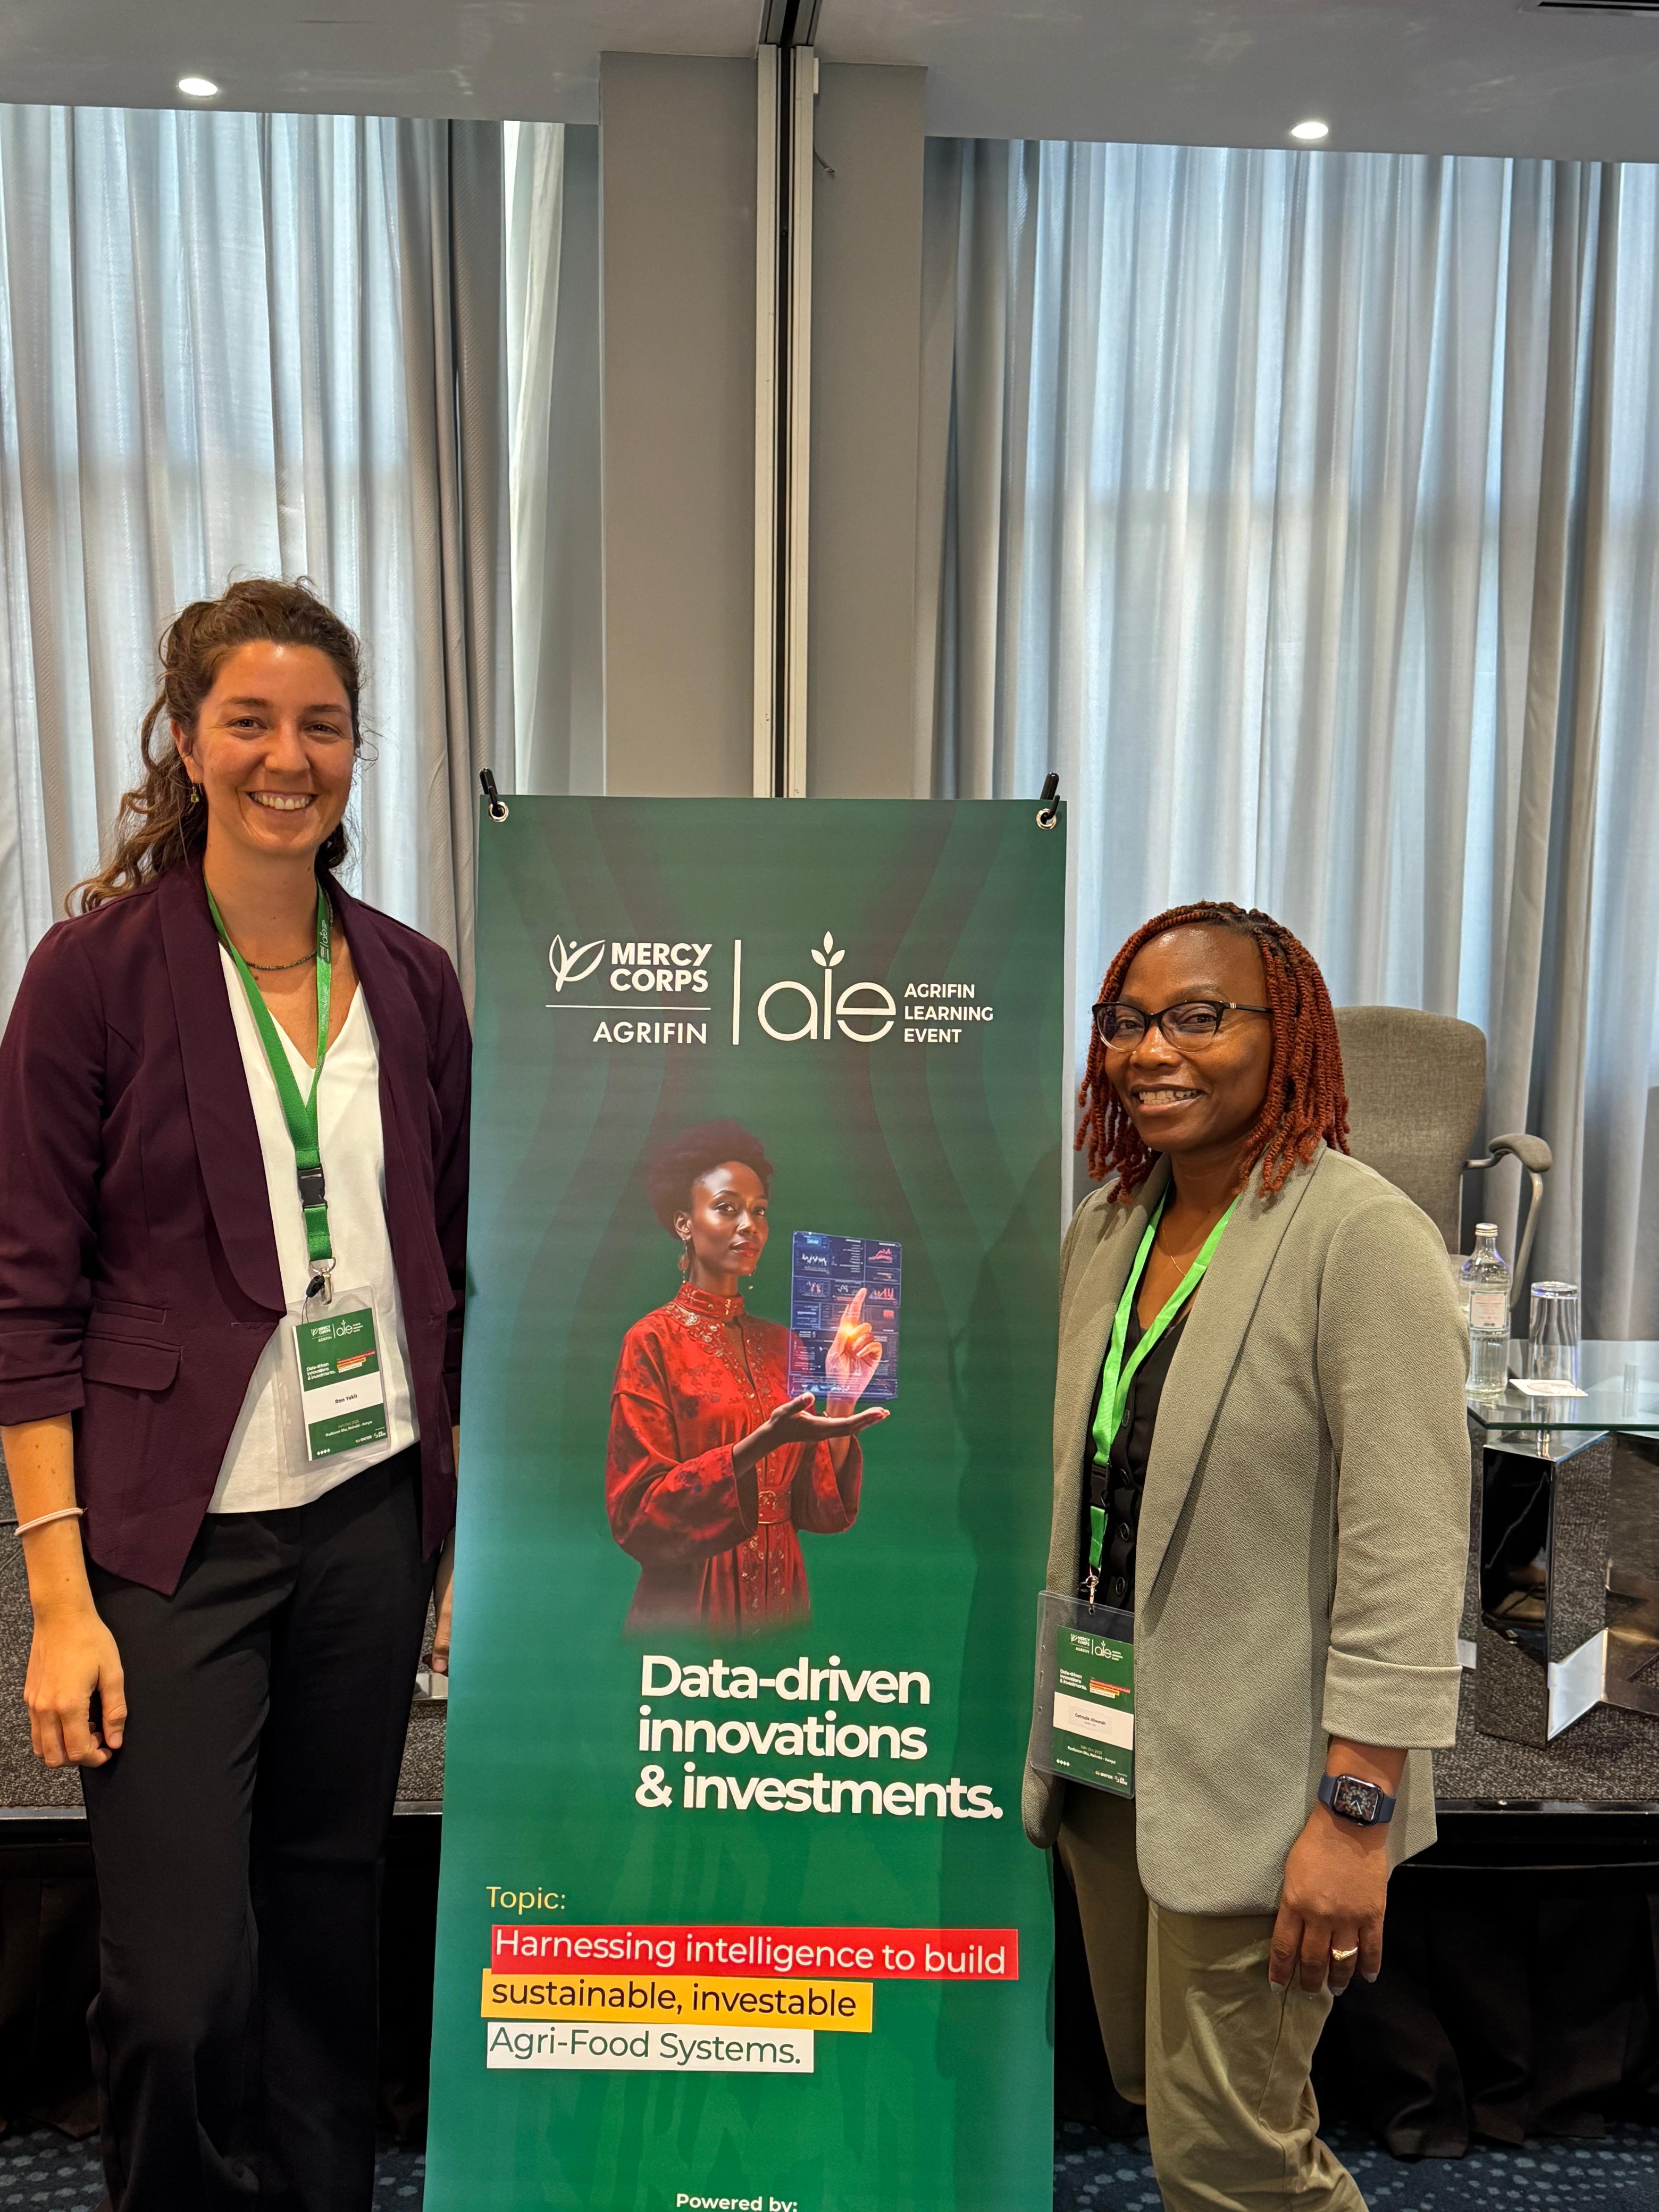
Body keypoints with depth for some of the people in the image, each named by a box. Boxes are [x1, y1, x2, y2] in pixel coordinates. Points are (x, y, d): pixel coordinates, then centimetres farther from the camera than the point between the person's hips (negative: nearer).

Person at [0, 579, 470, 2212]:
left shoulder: (410, 979, 6)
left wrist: (482, 1526, 9)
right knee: (180, 1985, 2)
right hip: (174, 1531, -3)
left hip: (371, 1512, 4)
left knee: (329, 1919, 16)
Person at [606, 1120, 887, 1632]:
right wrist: (761, 1444, -27)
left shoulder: (779, 1344, 4)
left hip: (781, 1600, 5)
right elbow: (638, 1514, -16)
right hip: (689, 1607, -5)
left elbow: (817, 1509, 1)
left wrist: (842, 1399, -14)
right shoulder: (654, 1341, -9)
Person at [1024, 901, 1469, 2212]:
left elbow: (1405, 1557, -19)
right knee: (1153, 2089, 22)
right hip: (1105, 1759, 7)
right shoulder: (1104, 1227, 5)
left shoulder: (1364, 1237, -17)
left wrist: (1355, 1812, -20)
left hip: (1256, 1782, -7)